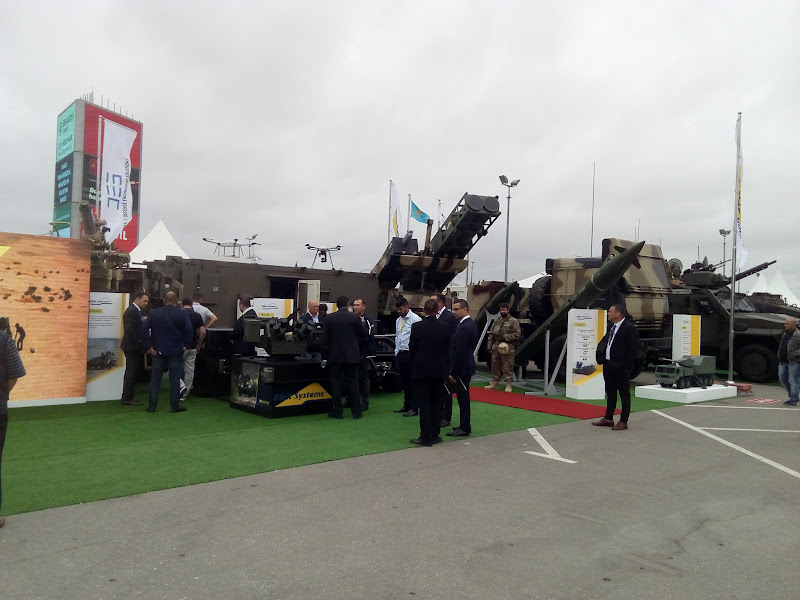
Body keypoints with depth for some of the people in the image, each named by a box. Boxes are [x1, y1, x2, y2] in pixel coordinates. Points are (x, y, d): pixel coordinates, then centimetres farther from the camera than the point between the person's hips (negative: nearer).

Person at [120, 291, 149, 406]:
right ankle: (127, 398, 4)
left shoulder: (135, 311, 16)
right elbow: (130, 330, -24)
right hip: (133, 348, -10)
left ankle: (127, 397, 24)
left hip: (135, 348, 10)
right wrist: (139, 344, -18)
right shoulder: (131, 311, -16)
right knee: (132, 373, -4)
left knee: (132, 373, 16)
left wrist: (142, 344, 10)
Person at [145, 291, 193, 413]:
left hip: (158, 351, 3)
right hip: (176, 352, -2)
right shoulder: (182, 314, -7)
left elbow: (146, 330, 1)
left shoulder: (154, 313, 3)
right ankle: (174, 406, 6)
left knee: (155, 379, 9)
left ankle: (152, 405, 11)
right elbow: (188, 331, -12)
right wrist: (186, 345, -1)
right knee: (174, 379, 3)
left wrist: (150, 346, 4)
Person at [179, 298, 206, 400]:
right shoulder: (197, 316, 2)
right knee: (189, 370, 9)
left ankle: (181, 385, -11)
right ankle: (185, 394, 15)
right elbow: (203, 332, -4)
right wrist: (199, 345, 9)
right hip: (192, 347, 4)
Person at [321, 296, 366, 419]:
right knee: (353, 382, 6)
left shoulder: (330, 318, -3)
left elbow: (325, 339, -1)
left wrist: (324, 357, 5)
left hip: (335, 356, 0)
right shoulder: (355, 317, -4)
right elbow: (363, 335, 1)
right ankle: (356, 412, 8)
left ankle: (337, 411, 7)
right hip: (352, 356, 0)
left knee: (336, 382, 6)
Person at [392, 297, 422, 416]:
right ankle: (406, 405, 26)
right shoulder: (398, 320, 16)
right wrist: (396, 351, 16)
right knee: (403, 381, 15)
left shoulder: (415, 319, -10)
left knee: (412, 382, -3)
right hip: (400, 353, 8)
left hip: (410, 354, -8)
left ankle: (414, 408, 3)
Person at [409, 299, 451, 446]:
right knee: (436, 403, 12)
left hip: (421, 370, -3)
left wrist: (414, 366, 12)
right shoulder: (445, 327, -3)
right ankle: (434, 435, 18)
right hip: (440, 371, 3)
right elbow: (448, 349, 3)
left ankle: (426, 437, 4)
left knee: (424, 404, 2)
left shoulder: (417, 327, -11)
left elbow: (412, 350, -4)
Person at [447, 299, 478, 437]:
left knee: (463, 397, -2)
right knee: (463, 397, 17)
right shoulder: (471, 324, 11)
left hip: (462, 368, -10)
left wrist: (453, 373, -17)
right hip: (467, 365, 10)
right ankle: (465, 425, 26)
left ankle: (464, 428, 7)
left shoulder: (464, 327, -21)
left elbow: (460, 352, -22)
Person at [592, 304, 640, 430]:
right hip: (608, 365, 8)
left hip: (621, 368, -8)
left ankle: (623, 421, 13)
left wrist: (626, 366, -19)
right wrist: (600, 355, 7)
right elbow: (604, 341, 21)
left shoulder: (629, 328, -14)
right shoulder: (611, 326, 11)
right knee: (610, 393, 17)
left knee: (624, 395, 5)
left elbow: (634, 350, -16)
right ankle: (608, 419, 27)